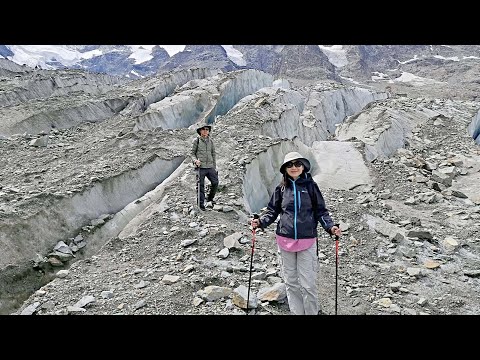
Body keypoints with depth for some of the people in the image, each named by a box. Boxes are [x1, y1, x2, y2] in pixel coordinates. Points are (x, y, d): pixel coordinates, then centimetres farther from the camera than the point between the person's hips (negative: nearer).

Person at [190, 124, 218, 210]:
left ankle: (209, 200, 16)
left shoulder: (211, 141, 13)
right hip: (200, 166, -4)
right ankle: (201, 204, 8)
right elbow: (192, 153, 4)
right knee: (201, 185, -1)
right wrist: (195, 160, -15)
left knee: (215, 182, -3)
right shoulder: (196, 141, 2)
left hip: (210, 167, 4)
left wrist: (215, 167, 14)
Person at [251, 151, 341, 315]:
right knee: (290, 281, 12)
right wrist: (260, 222, -8)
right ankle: (297, 312, 28)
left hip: (307, 240, -2)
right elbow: (272, 210, 9)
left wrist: (331, 227, -12)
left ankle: (312, 311, 22)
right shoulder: (281, 188, 4)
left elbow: (321, 211, 2)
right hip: (285, 240, 3)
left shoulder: (310, 186, -2)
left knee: (308, 283, 0)